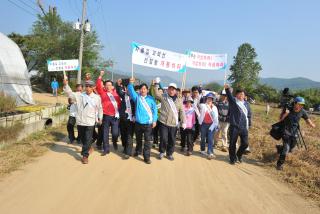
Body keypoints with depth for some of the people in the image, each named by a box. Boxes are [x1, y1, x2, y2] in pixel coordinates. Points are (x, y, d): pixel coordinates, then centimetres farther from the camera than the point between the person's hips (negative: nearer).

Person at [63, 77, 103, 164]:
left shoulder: (97, 97, 0)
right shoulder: (79, 95, 1)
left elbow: (100, 109, 11)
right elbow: (70, 94, -6)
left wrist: (100, 118, 15)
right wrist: (66, 84, -20)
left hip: (90, 122, -2)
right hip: (80, 121, 2)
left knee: (88, 139, -3)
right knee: (82, 138, 16)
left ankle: (85, 155, 5)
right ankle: (88, 148, 42)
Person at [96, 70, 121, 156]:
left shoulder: (115, 93, 8)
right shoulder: (103, 92, 3)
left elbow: (119, 102, 16)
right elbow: (98, 86, -10)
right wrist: (100, 76, -16)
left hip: (115, 116, 1)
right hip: (106, 116, -1)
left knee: (115, 133, -4)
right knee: (105, 134, 6)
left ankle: (114, 142, 30)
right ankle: (106, 149, 18)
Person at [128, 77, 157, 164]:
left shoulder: (151, 98, 1)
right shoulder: (137, 97, 4)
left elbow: (154, 110, 1)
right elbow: (131, 91, -11)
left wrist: (154, 120, -4)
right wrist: (131, 83, -27)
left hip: (148, 123, -2)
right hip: (138, 122, 2)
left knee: (147, 141, -3)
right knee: (138, 139, 19)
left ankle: (146, 157, 3)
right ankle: (138, 151, 42)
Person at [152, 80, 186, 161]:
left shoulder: (179, 100, 7)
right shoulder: (163, 96, 4)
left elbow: (182, 111, 7)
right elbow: (156, 94, -10)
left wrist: (183, 122, 3)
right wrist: (156, 85, -20)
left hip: (174, 124, 2)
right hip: (163, 122, -2)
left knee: (172, 140, 10)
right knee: (163, 139, -3)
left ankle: (169, 154, 29)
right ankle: (162, 152, 22)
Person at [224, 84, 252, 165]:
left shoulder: (246, 103, 14)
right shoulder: (233, 101, -1)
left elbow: (249, 113, 21)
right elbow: (229, 96, -21)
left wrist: (249, 124, 13)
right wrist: (227, 89, -41)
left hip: (244, 127, 4)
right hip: (234, 126, -4)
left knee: (245, 143, 6)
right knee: (232, 144, 4)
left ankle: (239, 154, 34)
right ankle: (232, 159, 22)